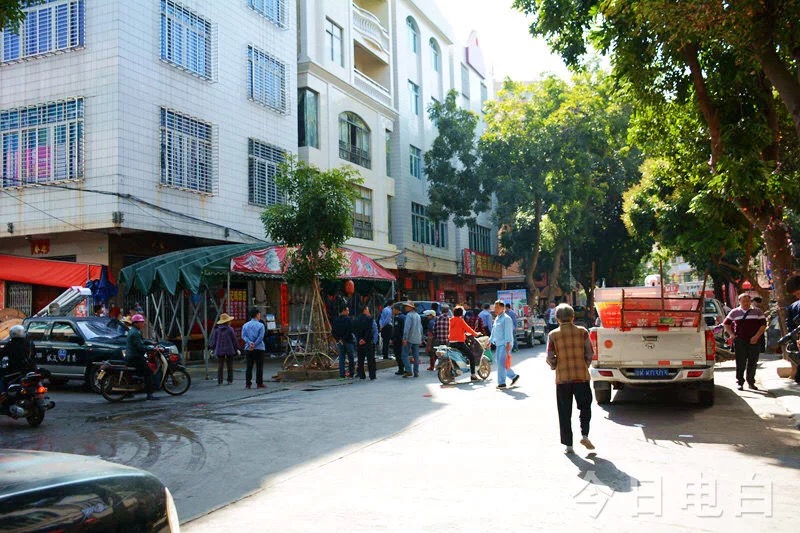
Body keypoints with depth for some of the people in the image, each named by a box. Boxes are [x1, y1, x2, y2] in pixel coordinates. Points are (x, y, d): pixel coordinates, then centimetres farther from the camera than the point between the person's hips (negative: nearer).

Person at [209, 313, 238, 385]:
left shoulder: (216, 330, -1)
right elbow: (234, 340, -3)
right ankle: (230, 380, 10)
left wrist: (212, 348, 15)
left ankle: (219, 381, 3)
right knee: (230, 366, 8)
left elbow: (213, 340, 5)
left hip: (219, 351, 2)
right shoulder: (230, 329, -8)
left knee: (220, 366, 6)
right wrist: (236, 349, 7)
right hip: (229, 350, -2)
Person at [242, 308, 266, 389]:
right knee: (259, 366, 3)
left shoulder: (245, 325, 7)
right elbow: (261, 337, -13)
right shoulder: (260, 325, -6)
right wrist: (254, 345, -10)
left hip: (248, 349, 4)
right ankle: (259, 383, 4)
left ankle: (248, 384, 7)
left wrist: (250, 343, -13)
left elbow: (243, 336, -3)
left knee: (249, 366, 7)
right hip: (259, 349, -4)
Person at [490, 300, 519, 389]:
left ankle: (502, 383, -5)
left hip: (505, 344, -9)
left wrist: (508, 343, -21)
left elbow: (508, 332, -16)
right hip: (498, 344, 9)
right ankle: (514, 376, 25)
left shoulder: (506, 318, -10)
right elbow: (493, 331, 24)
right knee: (499, 362, 10)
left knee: (501, 363, -10)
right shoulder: (497, 319, 17)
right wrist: (490, 341, 22)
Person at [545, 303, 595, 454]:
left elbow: (550, 359, -6)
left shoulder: (553, 335, -3)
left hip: (562, 378, 0)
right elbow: (589, 354, 0)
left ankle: (568, 444, 8)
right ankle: (584, 435, 2)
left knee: (565, 413, 7)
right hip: (582, 376, 0)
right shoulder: (582, 331, -1)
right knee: (585, 407, 17)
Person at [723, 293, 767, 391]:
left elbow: (763, 324, 4)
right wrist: (732, 334, 2)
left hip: (754, 341, 1)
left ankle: (751, 382, 17)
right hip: (740, 341, -1)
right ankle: (740, 382, 4)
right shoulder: (734, 312, 8)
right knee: (740, 363, -2)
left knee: (753, 363, 5)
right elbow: (726, 323, 15)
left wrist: (756, 336, -7)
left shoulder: (757, 311, 7)